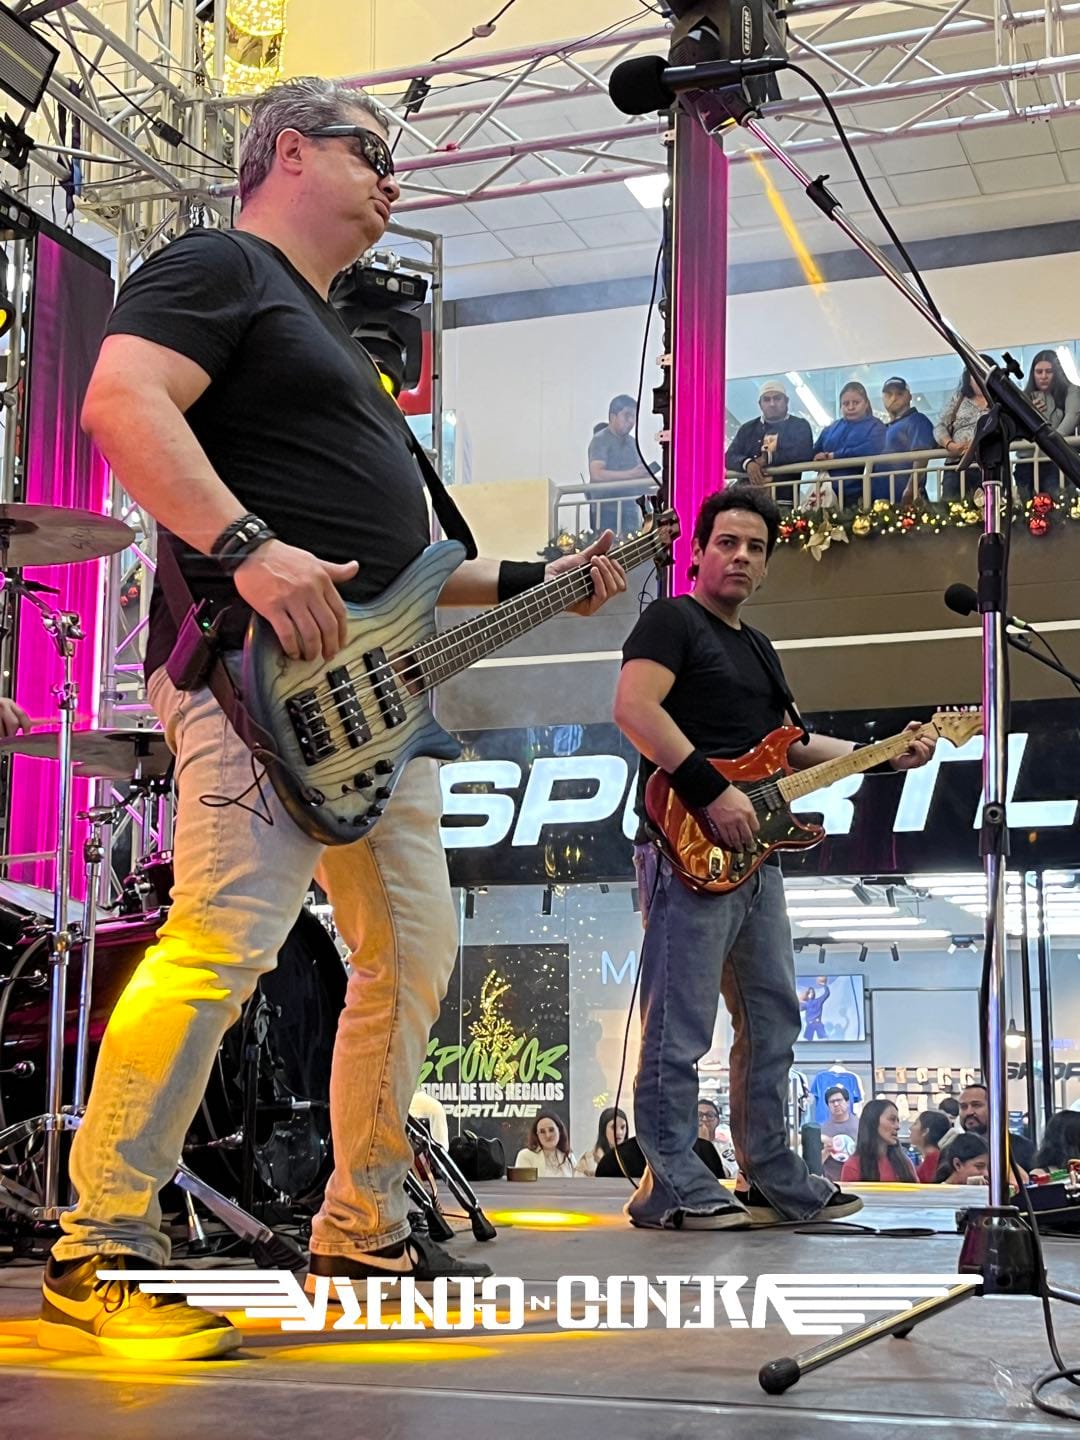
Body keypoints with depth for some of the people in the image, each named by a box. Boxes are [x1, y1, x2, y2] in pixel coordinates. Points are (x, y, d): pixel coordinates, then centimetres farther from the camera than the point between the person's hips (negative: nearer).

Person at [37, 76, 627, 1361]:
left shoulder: (332, 338, 30)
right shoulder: (215, 268, 1)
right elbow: (121, 403, -18)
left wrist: (530, 583, 24)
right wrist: (248, 550, -28)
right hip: (261, 671, -10)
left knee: (412, 952, 10)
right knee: (223, 941, -19)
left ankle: (364, 1231, 20)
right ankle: (100, 1253, -11)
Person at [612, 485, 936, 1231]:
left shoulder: (759, 648, 23)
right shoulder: (672, 620, -4)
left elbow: (781, 744, 29)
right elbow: (633, 707, -18)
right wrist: (713, 790, -23)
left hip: (751, 852, 10)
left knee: (772, 1018, 13)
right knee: (680, 1025, -8)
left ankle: (774, 1180, 22)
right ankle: (672, 1184, -2)